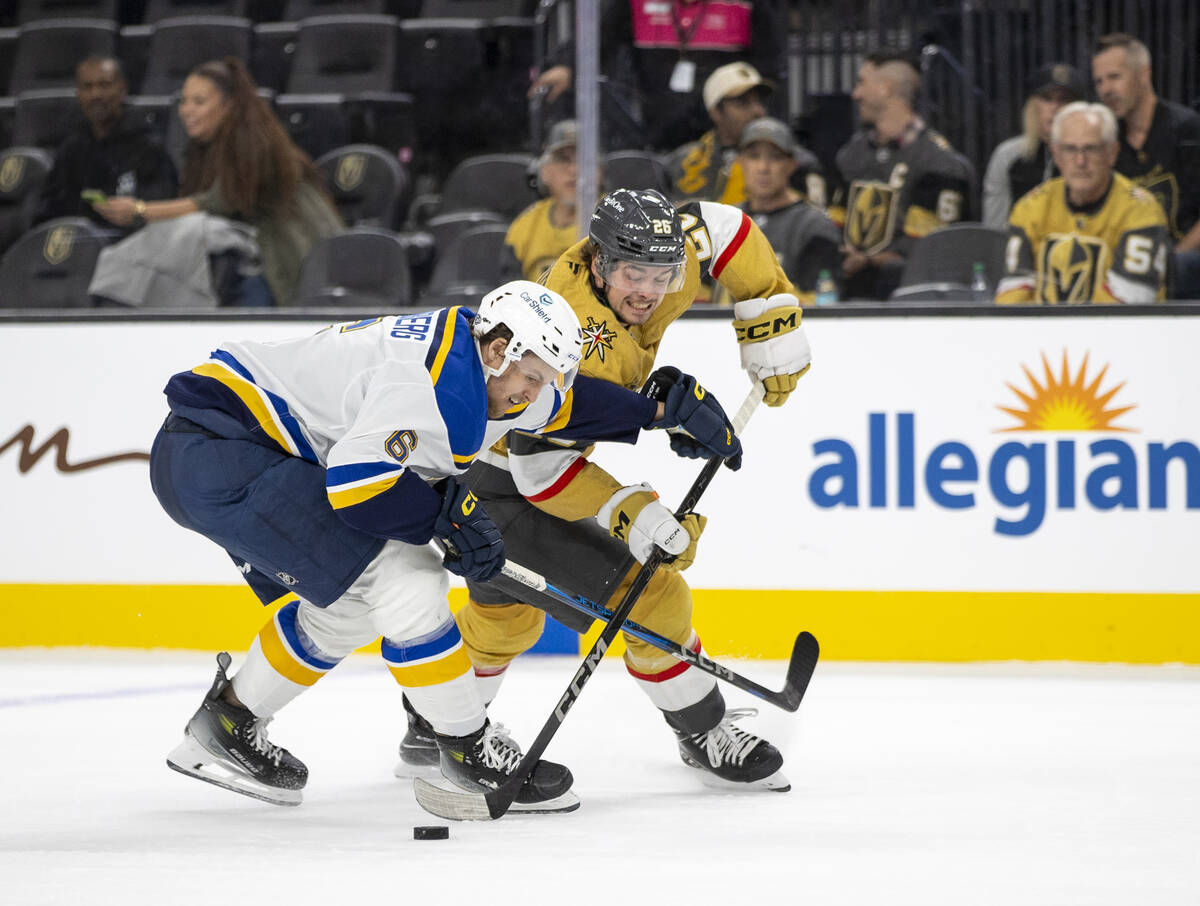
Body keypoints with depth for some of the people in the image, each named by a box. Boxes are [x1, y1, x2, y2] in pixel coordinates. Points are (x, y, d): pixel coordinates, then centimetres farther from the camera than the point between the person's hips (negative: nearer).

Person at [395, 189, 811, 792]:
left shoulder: (654, 259, -11)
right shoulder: (581, 342, -35)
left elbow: (724, 228, 7)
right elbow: (542, 469, -34)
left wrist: (772, 319, 4)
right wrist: (634, 516, -38)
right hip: (497, 488, -10)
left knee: (507, 608, 31)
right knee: (650, 593, -12)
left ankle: (431, 729, 51)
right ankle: (703, 734, 7)